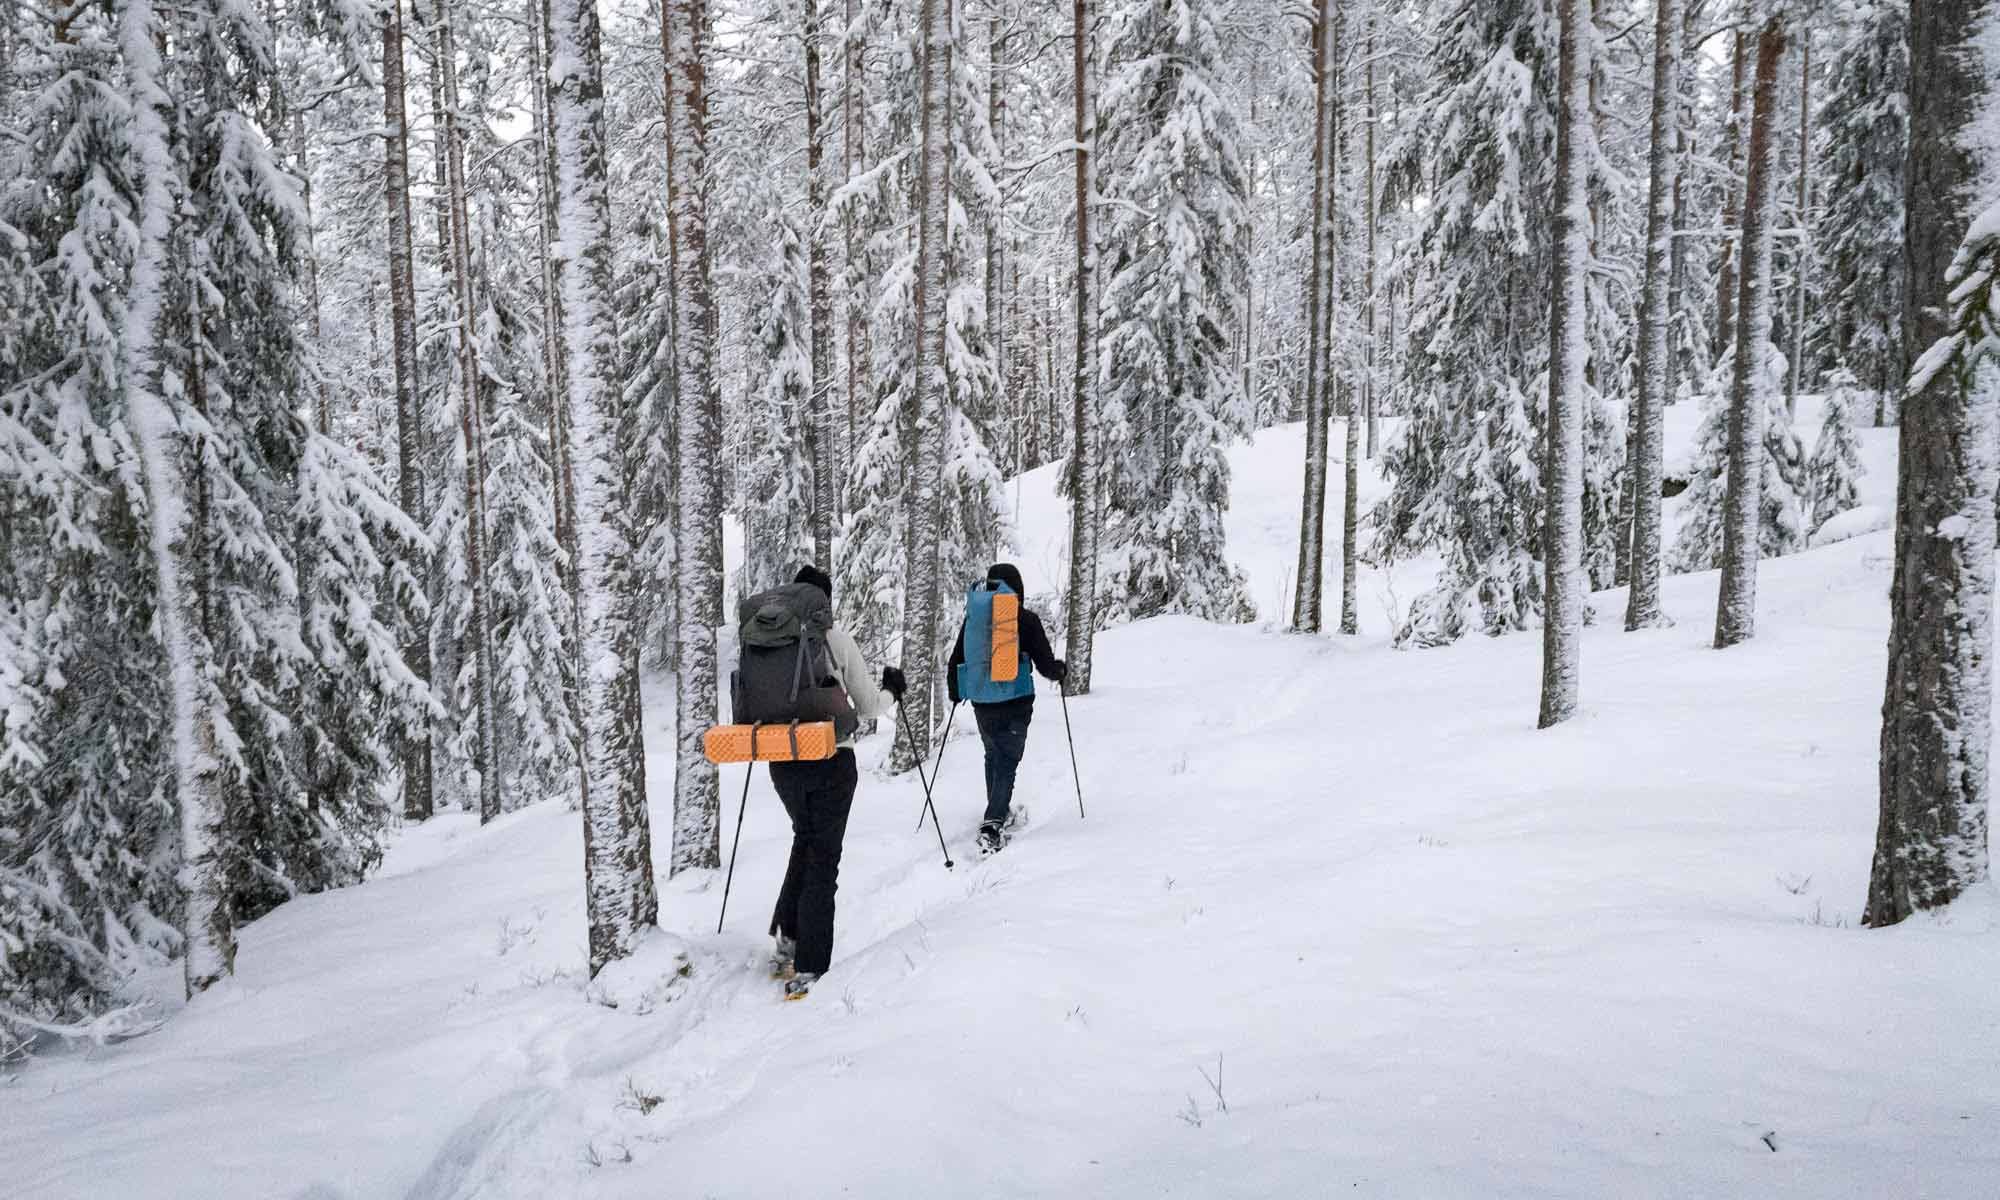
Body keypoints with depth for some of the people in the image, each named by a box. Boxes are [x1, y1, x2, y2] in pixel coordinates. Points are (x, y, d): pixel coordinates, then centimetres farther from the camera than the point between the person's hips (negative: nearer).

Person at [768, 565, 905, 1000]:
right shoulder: (837, 640, -10)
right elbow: (868, 707, -4)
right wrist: (891, 691, 17)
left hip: (783, 763, 3)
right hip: (831, 762, -3)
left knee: (804, 840, 26)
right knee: (823, 857, 7)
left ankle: (788, 939, 22)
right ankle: (808, 969, 6)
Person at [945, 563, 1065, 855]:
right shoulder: (1027, 620, -10)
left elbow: (956, 662, 5)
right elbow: (1045, 664, -9)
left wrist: (955, 692, 23)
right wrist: (1061, 670, 14)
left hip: (982, 704, 4)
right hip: (1016, 705, -4)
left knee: (993, 755, 24)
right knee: (1007, 762, 2)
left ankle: (998, 812, 36)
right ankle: (993, 824, -15)